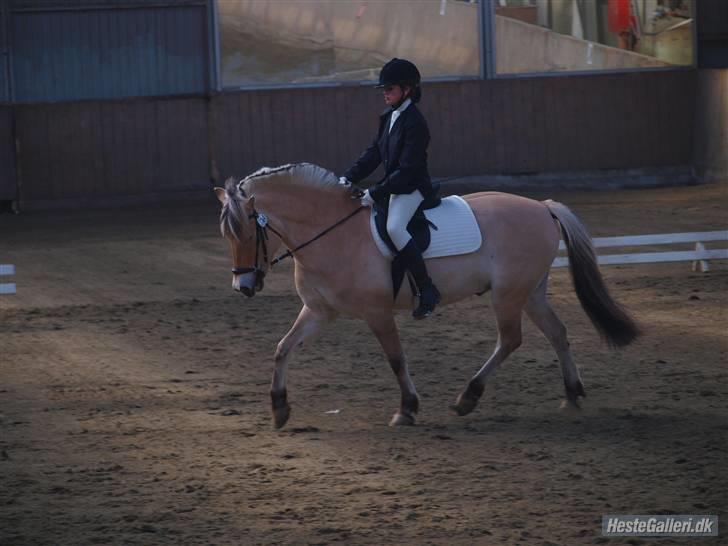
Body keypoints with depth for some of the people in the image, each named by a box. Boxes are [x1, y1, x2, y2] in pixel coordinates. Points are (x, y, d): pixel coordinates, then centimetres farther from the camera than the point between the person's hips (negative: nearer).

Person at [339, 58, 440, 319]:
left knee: (394, 227, -33)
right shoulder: (388, 117, 11)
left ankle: (427, 290, -29)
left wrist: (376, 193, -25)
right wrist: (349, 177, -2)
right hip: (394, 186, 10)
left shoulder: (414, 123, -18)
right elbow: (374, 153, 12)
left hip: (413, 188, -10)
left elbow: (407, 169, -22)